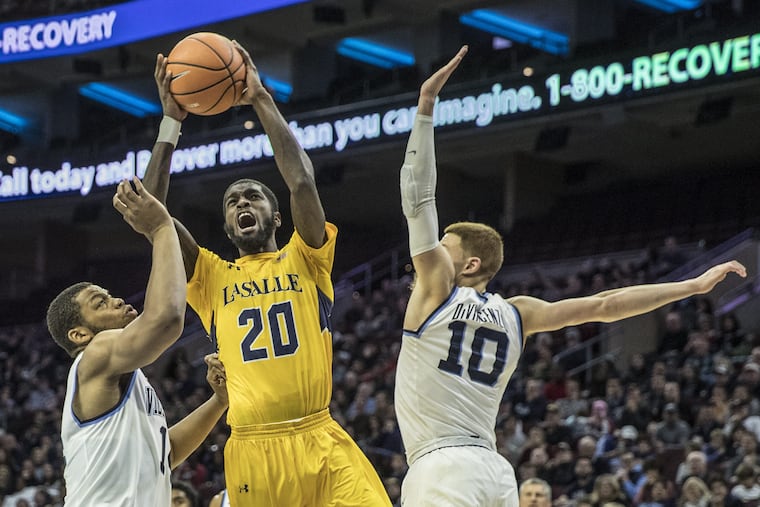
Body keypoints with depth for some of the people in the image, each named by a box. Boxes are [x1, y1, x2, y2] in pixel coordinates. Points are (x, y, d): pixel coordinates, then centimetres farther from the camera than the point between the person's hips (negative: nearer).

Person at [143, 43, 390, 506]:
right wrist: (171, 122, 0)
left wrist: (262, 101, -3)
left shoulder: (305, 259, 13)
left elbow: (302, 181, -4)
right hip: (251, 451, 1)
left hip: (320, 442, -1)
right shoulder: (212, 277, 15)